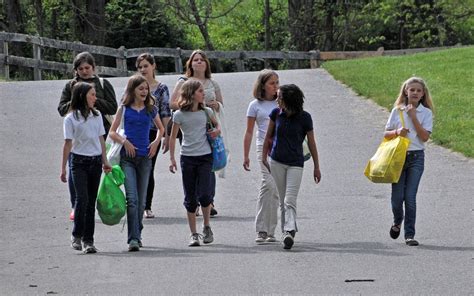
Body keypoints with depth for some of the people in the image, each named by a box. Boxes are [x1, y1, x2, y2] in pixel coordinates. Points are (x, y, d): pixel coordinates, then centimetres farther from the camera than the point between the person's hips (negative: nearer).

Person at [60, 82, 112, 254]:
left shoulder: (97, 115, 11)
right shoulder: (71, 118, -4)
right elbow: (68, 144, -4)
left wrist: (105, 162, 14)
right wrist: (63, 169, -5)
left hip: (95, 162, 5)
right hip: (78, 161, -5)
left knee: (91, 201, 4)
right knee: (82, 198, -15)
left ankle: (88, 240, 7)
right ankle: (76, 236, -1)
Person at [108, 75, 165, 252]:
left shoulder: (151, 109, 7)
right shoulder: (124, 109, 1)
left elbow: (161, 128, 22)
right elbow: (112, 132, 3)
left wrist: (156, 142, 5)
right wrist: (125, 141, -13)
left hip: (145, 157, 3)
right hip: (127, 157, -3)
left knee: (141, 200, 9)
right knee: (132, 199, -14)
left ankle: (136, 235, 22)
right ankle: (133, 239, -17)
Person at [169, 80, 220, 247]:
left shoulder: (206, 112, 3)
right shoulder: (179, 115, -3)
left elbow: (216, 124, 24)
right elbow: (173, 137, 3)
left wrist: (217, 130, 1)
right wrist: (172, 159, -2)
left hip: (205, 157, 1)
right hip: (187, 158, -1)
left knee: (204, 194, -11)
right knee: (190, 198, 3)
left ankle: (207, 227, 12)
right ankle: (193, 234, 11)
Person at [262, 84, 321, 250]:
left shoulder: (304, 118, -8)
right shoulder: (276, 113, -1)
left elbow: (311, 142, 0)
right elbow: (269, 135, 13)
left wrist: (316, 167, 4)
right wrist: (264, 156, 16)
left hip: (295, 163, -3)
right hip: (277, 162, 3)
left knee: (290, 201, -15)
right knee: (283, 201, 8)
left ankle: (289, 232, -24)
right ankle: (288, 231, 16)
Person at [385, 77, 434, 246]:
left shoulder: (426, 113, 3)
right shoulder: (397, 111, 5)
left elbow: (425, 137, -8)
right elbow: (386, 134, 8)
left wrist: (413, 117, -11)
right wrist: (397, 132, -13)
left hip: (416, 157, -1)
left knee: (410, 197, -7)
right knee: (397, 196, -2)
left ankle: (409, 234, 0)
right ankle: (397, 221, 29)